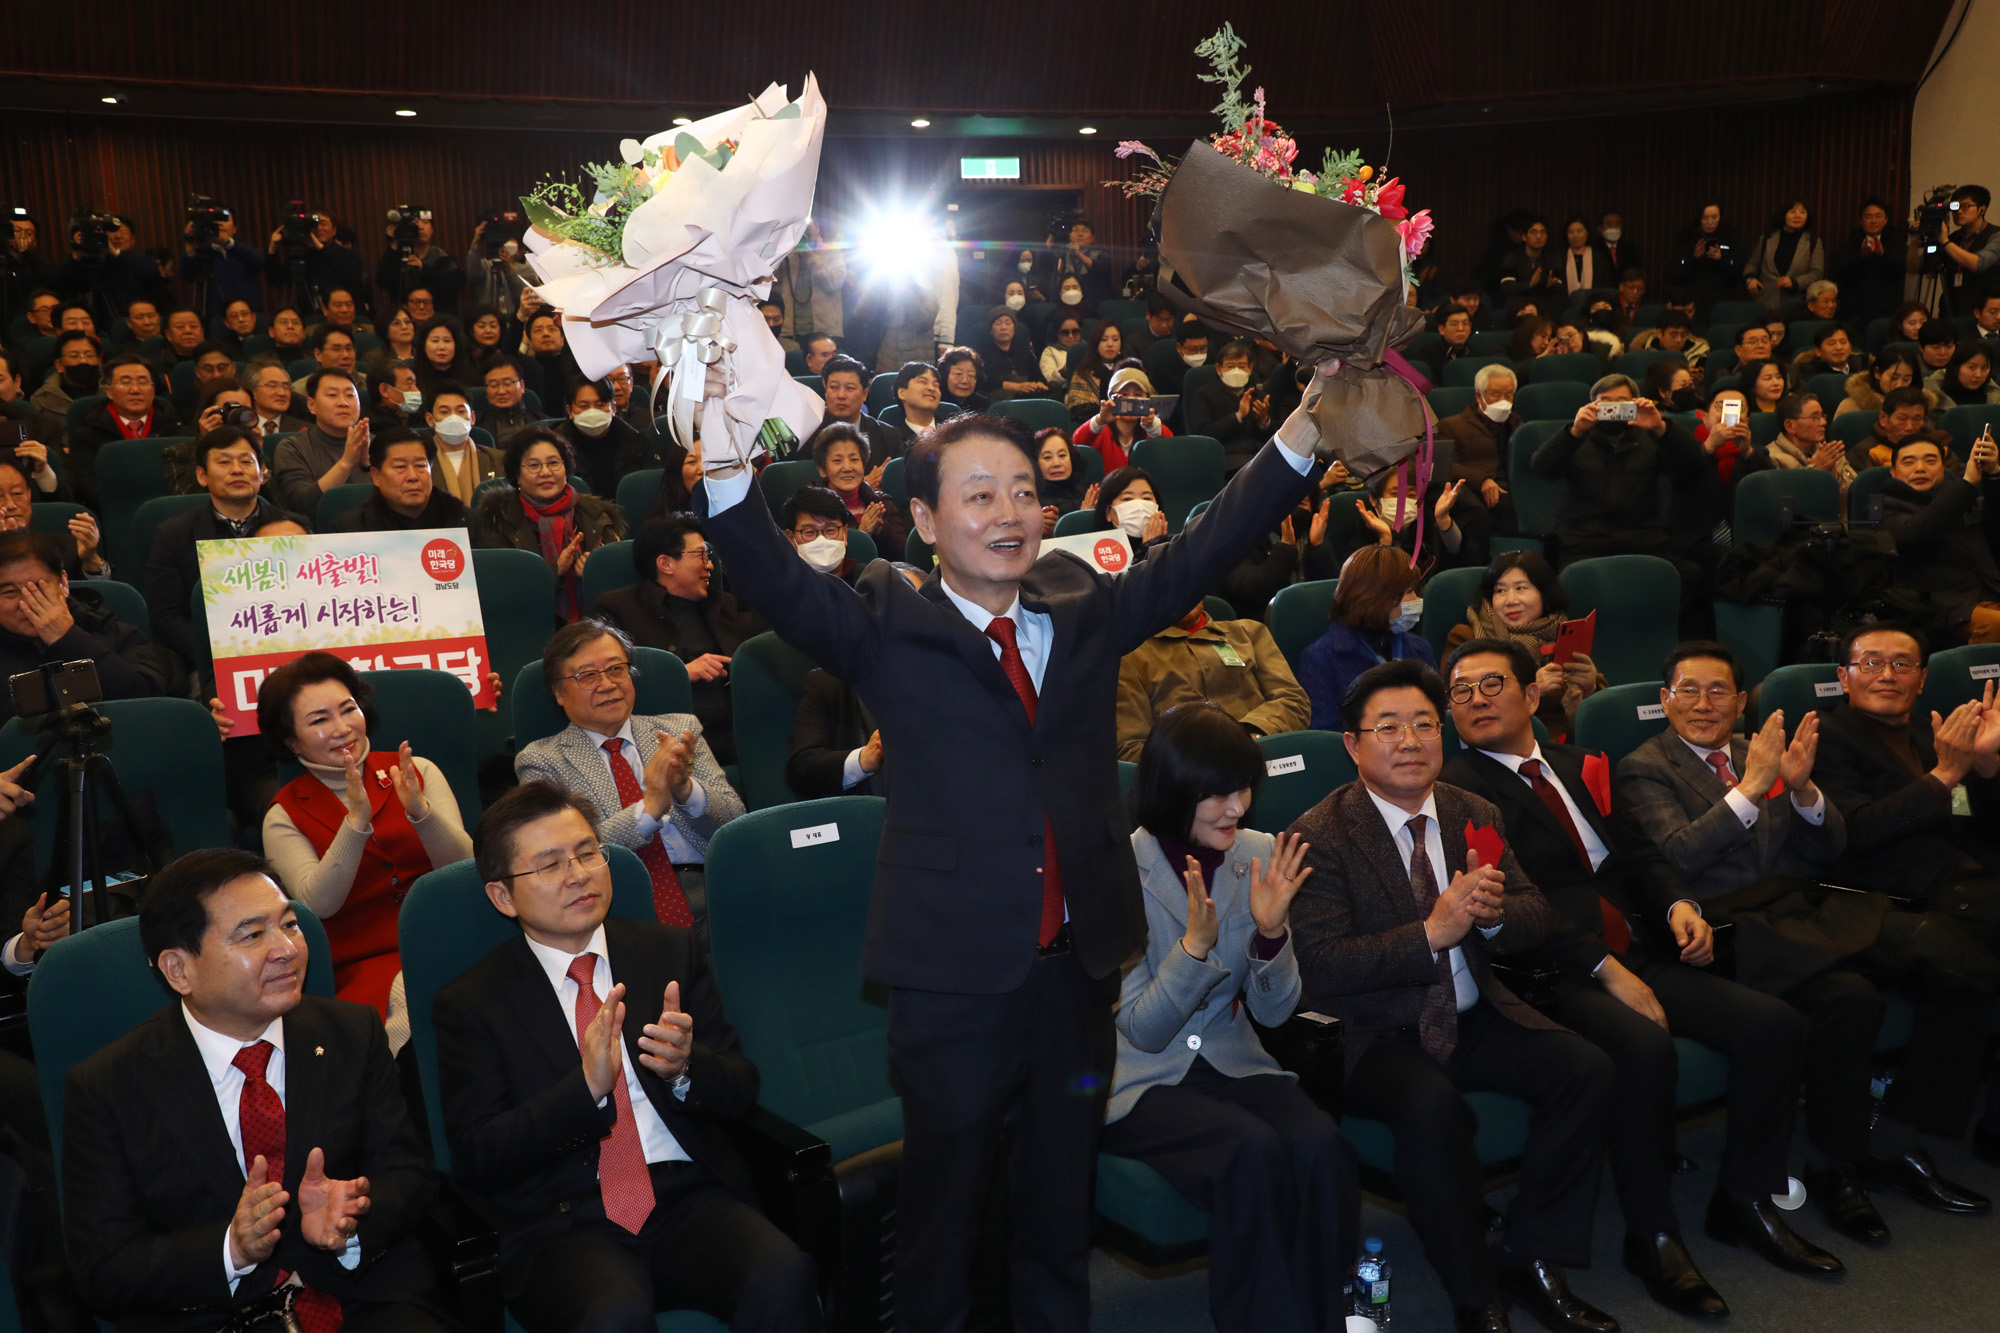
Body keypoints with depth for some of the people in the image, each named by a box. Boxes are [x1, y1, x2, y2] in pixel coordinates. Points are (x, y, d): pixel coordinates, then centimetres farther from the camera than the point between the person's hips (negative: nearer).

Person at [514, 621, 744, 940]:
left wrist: (686, 789, -11)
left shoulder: (680, 730, 19)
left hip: (709, 889, 4)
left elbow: (735, 821, 9)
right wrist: (648, 808, -16)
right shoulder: (541, 760, 10)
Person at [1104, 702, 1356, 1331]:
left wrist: (1271, 932, -17)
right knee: (1254, 1151, -31)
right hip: (1139, 1078, -4)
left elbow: (1274, 1012, 3)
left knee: (1320, 1147, -26)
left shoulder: (1259, 856, 0)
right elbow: (1143, 1031, -12)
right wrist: (1196, 943, -27)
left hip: (1232, 1060, 4)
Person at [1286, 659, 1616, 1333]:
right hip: (1376, 1033, -6)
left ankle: (1532, 1259, 2)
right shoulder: (1318, 836, -12)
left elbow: (1538, 917, 6)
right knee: (1430, 1104, -34)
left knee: (1588, 1069, -15)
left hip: (1475, 1017, 6)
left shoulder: (1475, 815, 7)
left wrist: (1492, 912, -19)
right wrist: (1432, 933, -28)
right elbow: (1321, 968, -20)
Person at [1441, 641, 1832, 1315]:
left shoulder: (1578, 767, 20)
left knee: (1775, 1024, -7)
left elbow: (1637, 854, 20)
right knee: (1645, 1048, -33)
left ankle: (1745, 1199, 10)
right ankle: (1652, 1236, -13)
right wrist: (1606, 971, -19)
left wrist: (1678, 904, -3)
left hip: (1637, 955, 8)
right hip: (1554, 975, -7)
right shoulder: (1458, 789, -5)